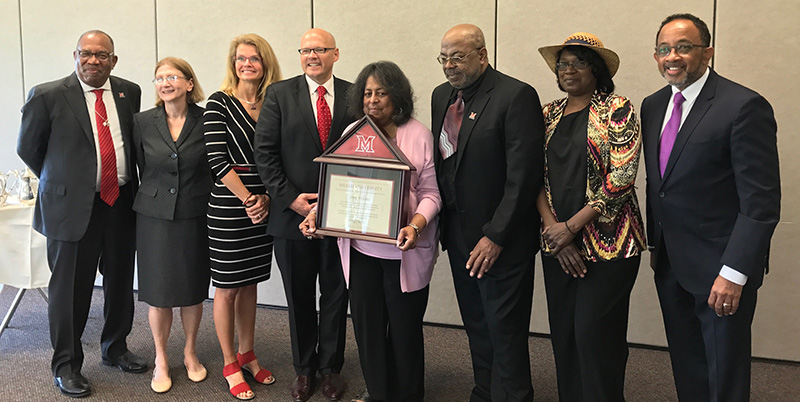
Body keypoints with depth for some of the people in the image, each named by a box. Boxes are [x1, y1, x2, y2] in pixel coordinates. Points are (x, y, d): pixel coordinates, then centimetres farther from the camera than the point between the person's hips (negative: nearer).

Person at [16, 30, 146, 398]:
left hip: (121, 202, 4)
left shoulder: (129, 92, 6)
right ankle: (66, 365, 23)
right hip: (73, 206, -4)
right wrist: (61, 182, 8)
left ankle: (115, 349, 36)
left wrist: (126, 184, 9)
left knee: (120, 283, 15)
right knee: (70, 288, 5)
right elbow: (27, 148, 3)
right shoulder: (47, 96, -6)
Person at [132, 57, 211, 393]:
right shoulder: (143, 122, 0)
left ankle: (190, 352, 31)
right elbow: (142, 168, 7)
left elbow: (216, 165, 2)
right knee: (159, 290, 5)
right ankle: (161, 360, 23)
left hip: (195, 216, 0)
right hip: (155, 216, 1)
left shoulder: (206, 120, -5)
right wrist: (156, 196, 10)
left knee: (193, 289, 10)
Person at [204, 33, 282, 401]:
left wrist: (266, 199, -7)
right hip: (228, 209, -4)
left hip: (263, 208, 4)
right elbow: (217, 160, -12)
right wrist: (248, 199, -13)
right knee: (227, 287, 6)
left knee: (249, 284, 15)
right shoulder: (219, 103, -5)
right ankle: (230, 365, 21)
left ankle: (247, 355, 30)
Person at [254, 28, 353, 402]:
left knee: (335, 294, 11)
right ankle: (304, 368, 30)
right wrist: (290, 197, -12)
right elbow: (264, 151, -4)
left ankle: (331, 366, 29)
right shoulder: (279, 94, 0)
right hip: (293, 212, 0)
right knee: (299, 297, 12)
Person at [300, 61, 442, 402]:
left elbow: (431, 192, -8)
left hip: (403, 249, -3)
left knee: (404, 325, 8)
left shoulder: (419, 135, -5)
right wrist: (316, 213, -8)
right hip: (360, 248, 4)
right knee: (366, 321, 12)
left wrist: (415, 226, -25)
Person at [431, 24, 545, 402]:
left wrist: (495, 236, -19)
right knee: (476, 327, 18)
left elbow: (523, 176, -18)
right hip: (458, 233, 7)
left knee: (505, 333, 3)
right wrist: (442, 222, 7)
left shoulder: (516, 96, -14)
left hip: (500, 241, -7)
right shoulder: (441, 96, 10)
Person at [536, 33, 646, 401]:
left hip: (608, 242, -4)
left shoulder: (616, 109, -3)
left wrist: (571, 226, -13)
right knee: (563, 332, 9)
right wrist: (554, 230, -6)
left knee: (593, 331, -6)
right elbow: (537, 177, 7)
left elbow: (622, 178, -12)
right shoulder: (548, 114, 11)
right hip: (557, 243, 5)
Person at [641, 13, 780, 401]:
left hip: (719, 270, -6)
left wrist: (734, 273, -22)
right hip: (670, 264, 6)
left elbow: (762, 201, -18)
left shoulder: (745, 106, -15)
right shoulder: (653, 106, 8)